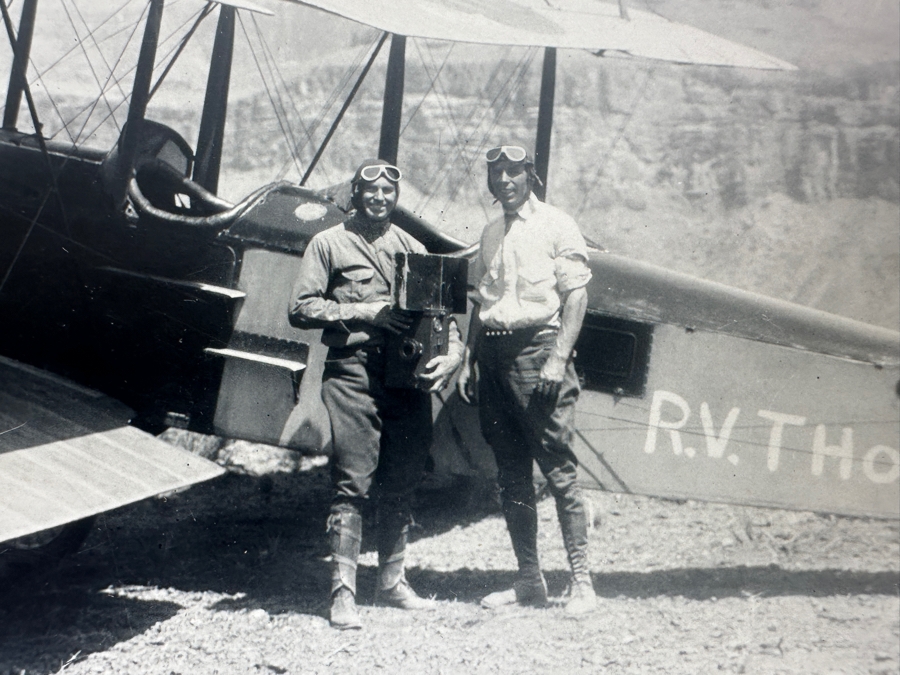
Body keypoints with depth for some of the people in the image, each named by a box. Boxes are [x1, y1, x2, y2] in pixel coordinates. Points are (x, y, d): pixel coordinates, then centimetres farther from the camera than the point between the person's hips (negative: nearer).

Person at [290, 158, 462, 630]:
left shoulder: (411, 248, 19)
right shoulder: (330, 244, 6)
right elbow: (301, 309, -2)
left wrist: (452, 353, -4)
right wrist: (362, 312, -11)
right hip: (353, 371, -4)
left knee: (400, 483, 9)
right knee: (353, 484, -9)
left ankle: (392, 581, 22)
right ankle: (343, 591, -6)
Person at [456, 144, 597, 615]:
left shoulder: (556, 226, 0)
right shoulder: (490, 234, 19)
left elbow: (576, 295, -7)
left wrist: (558, 359, -15)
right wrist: (468, 359, 12)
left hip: (536, 346, -6)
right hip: (493, 352, 7)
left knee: (558, 468, -8)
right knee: (510, 474, 7)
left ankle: (581, 581, -4)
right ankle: (529, 581, 14)